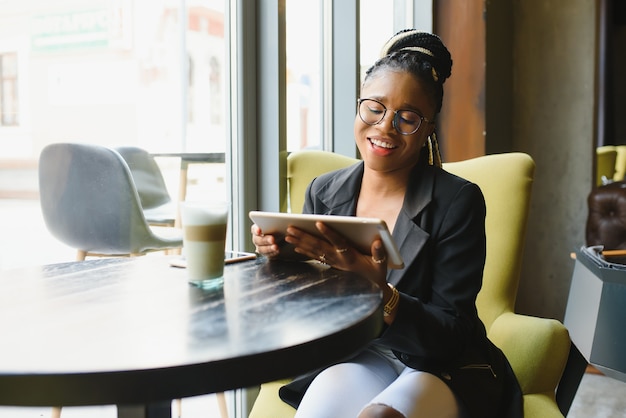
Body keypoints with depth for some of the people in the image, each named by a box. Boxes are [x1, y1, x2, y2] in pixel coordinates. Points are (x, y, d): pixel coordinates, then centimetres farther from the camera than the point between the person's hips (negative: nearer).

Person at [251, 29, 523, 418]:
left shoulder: (458, 201, -11)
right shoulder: (324, 193, 0)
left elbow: (454, 335, -14)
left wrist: (381, 295, -32)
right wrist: (284, 257, -17)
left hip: (445, 369, -2)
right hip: (355, 358, 3)